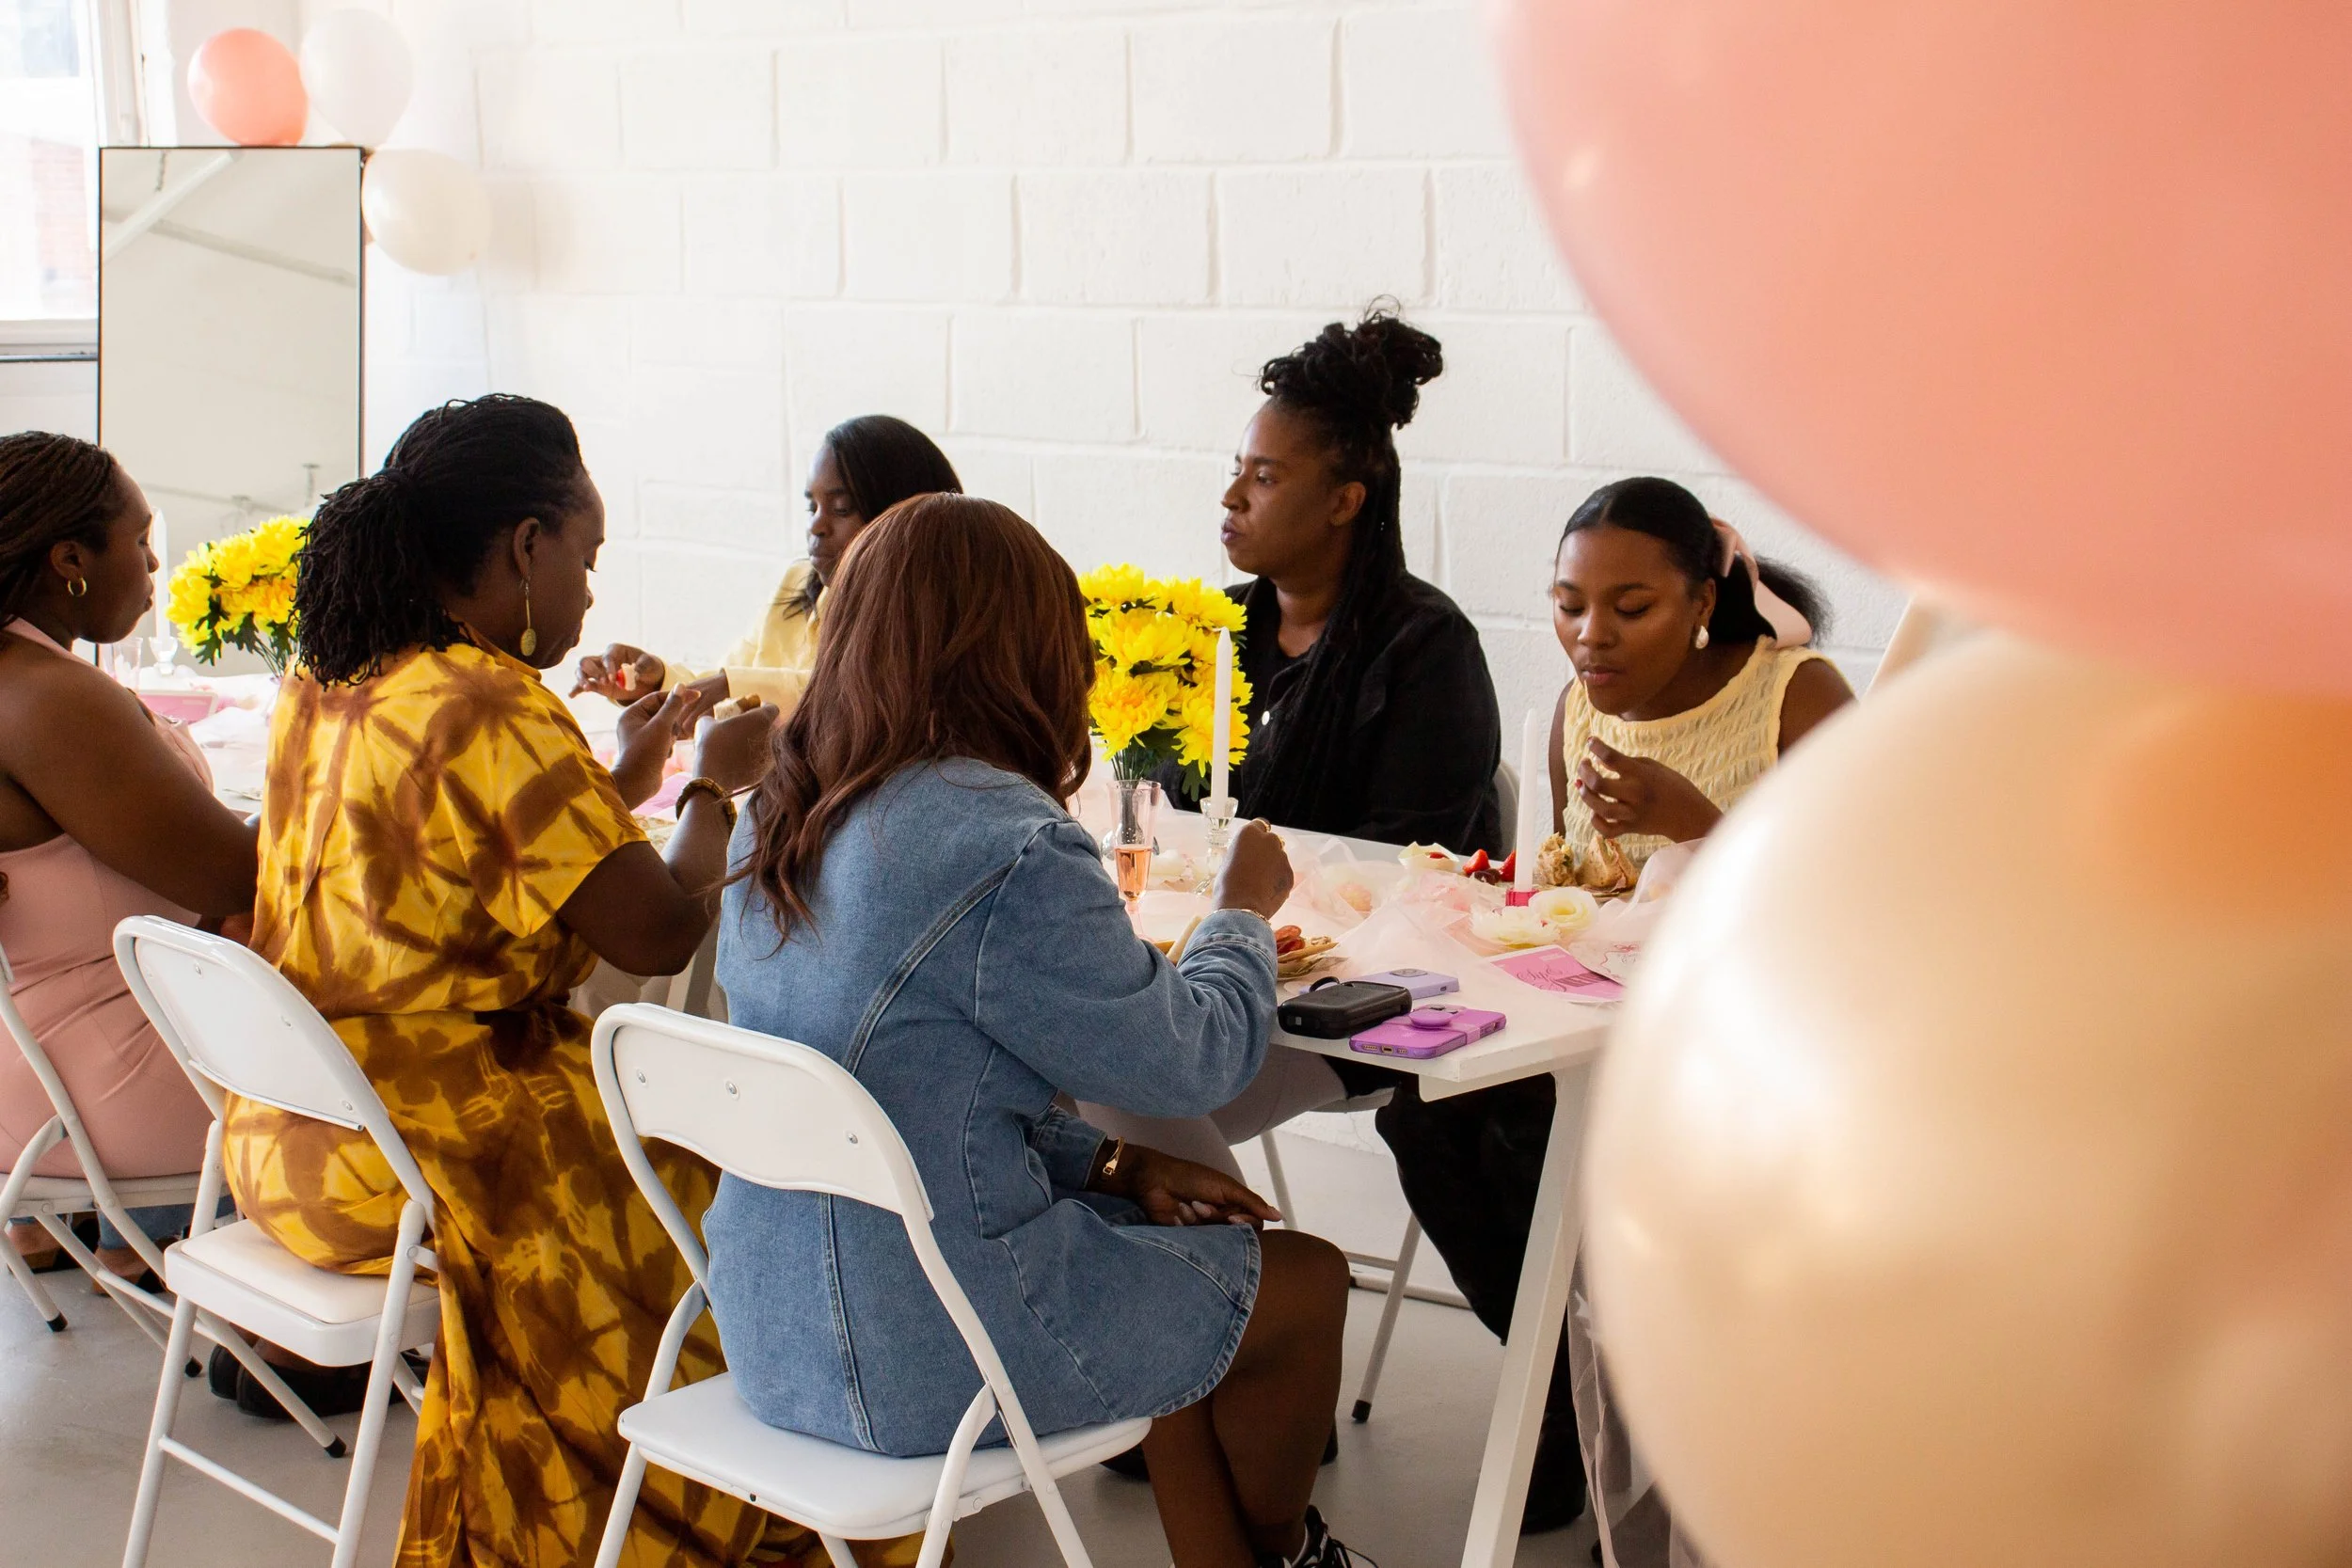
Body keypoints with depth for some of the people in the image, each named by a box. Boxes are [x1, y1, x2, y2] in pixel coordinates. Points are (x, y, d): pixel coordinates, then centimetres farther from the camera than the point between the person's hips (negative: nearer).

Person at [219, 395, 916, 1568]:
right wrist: (715, 785, -5)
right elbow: (660, 932, -22)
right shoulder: (491, 713, -22)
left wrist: (624, 768, 22)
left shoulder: (323, 685, 6)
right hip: (425, 1158, -9)